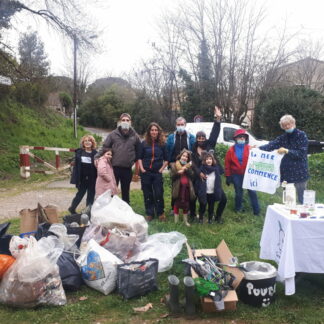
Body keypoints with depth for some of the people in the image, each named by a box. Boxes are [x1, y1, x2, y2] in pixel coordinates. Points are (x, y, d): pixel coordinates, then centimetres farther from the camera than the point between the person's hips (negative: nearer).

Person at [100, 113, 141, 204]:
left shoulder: (135, 136, 3)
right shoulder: (112, 134, -1)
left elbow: (138, 152, 11)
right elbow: (105, 148, 2)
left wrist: (133, 161, 6)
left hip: (127, 169, 1)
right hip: (114, 168, -1)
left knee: (125, 192, 13)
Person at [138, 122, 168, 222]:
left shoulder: (162, 144, 2)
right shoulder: (144, 143, 2)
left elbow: (166, 159, 8)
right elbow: (140, 158, 7)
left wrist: (161, 169, -1)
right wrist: (142, 169, -3)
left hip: (157, 173, -1)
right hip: (145, 173, 1)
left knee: (159, 194, -1)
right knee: (147, 195, 7)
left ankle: (160, 213, 15)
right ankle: (149, 214, 18)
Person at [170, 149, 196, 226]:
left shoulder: (189, 166, 12)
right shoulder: (174, 165, 2)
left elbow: (192, 176, 0)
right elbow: (172, 177, -5)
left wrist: (186, 169, -13)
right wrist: (178, 172, -21)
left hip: (187, 188, 3)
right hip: (178, 188, -3)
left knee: (186, 204, 11)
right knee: (177, 204, 3)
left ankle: (185, 221, 24)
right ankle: (176, 221, 12)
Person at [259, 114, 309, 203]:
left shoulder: (301, 135, -2)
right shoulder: (283, 137, 12)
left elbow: (302, 153, -10)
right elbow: (271, 145, -3)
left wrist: (287, 151, -18)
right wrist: (258, 148, -18)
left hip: (299, 173, -5)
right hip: (286, 173, 5)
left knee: (301, 200, -1)